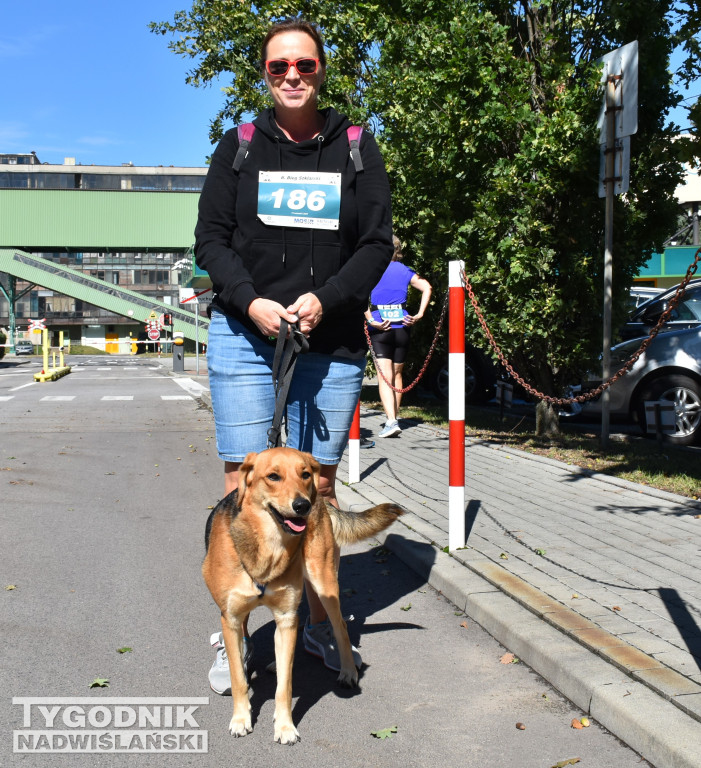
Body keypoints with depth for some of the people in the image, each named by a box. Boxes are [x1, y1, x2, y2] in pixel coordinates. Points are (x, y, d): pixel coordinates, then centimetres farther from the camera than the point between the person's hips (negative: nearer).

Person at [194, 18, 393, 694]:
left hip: (332, 343, 1)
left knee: (319, 484, 8)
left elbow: (378, 243, 2)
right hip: (244, 335, 0)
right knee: (242, 485, -4)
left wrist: (323, 299, -13)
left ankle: (319, 621, 23)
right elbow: (210, 239, 4)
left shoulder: (357, 149, 7)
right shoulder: (239, 147, 8)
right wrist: (251, 301, -13)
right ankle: (235, 634, 7)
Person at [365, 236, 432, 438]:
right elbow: (426, 287, -4)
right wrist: (419, 315, -6)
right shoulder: (405, 271, 9)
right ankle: (393, 418, 26)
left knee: (384, 378, -5)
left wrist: (371, 320, -14)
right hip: (402, 327, 3)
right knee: (397, 375, 17)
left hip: (380, 329, -3)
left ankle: (391, 421, -20)